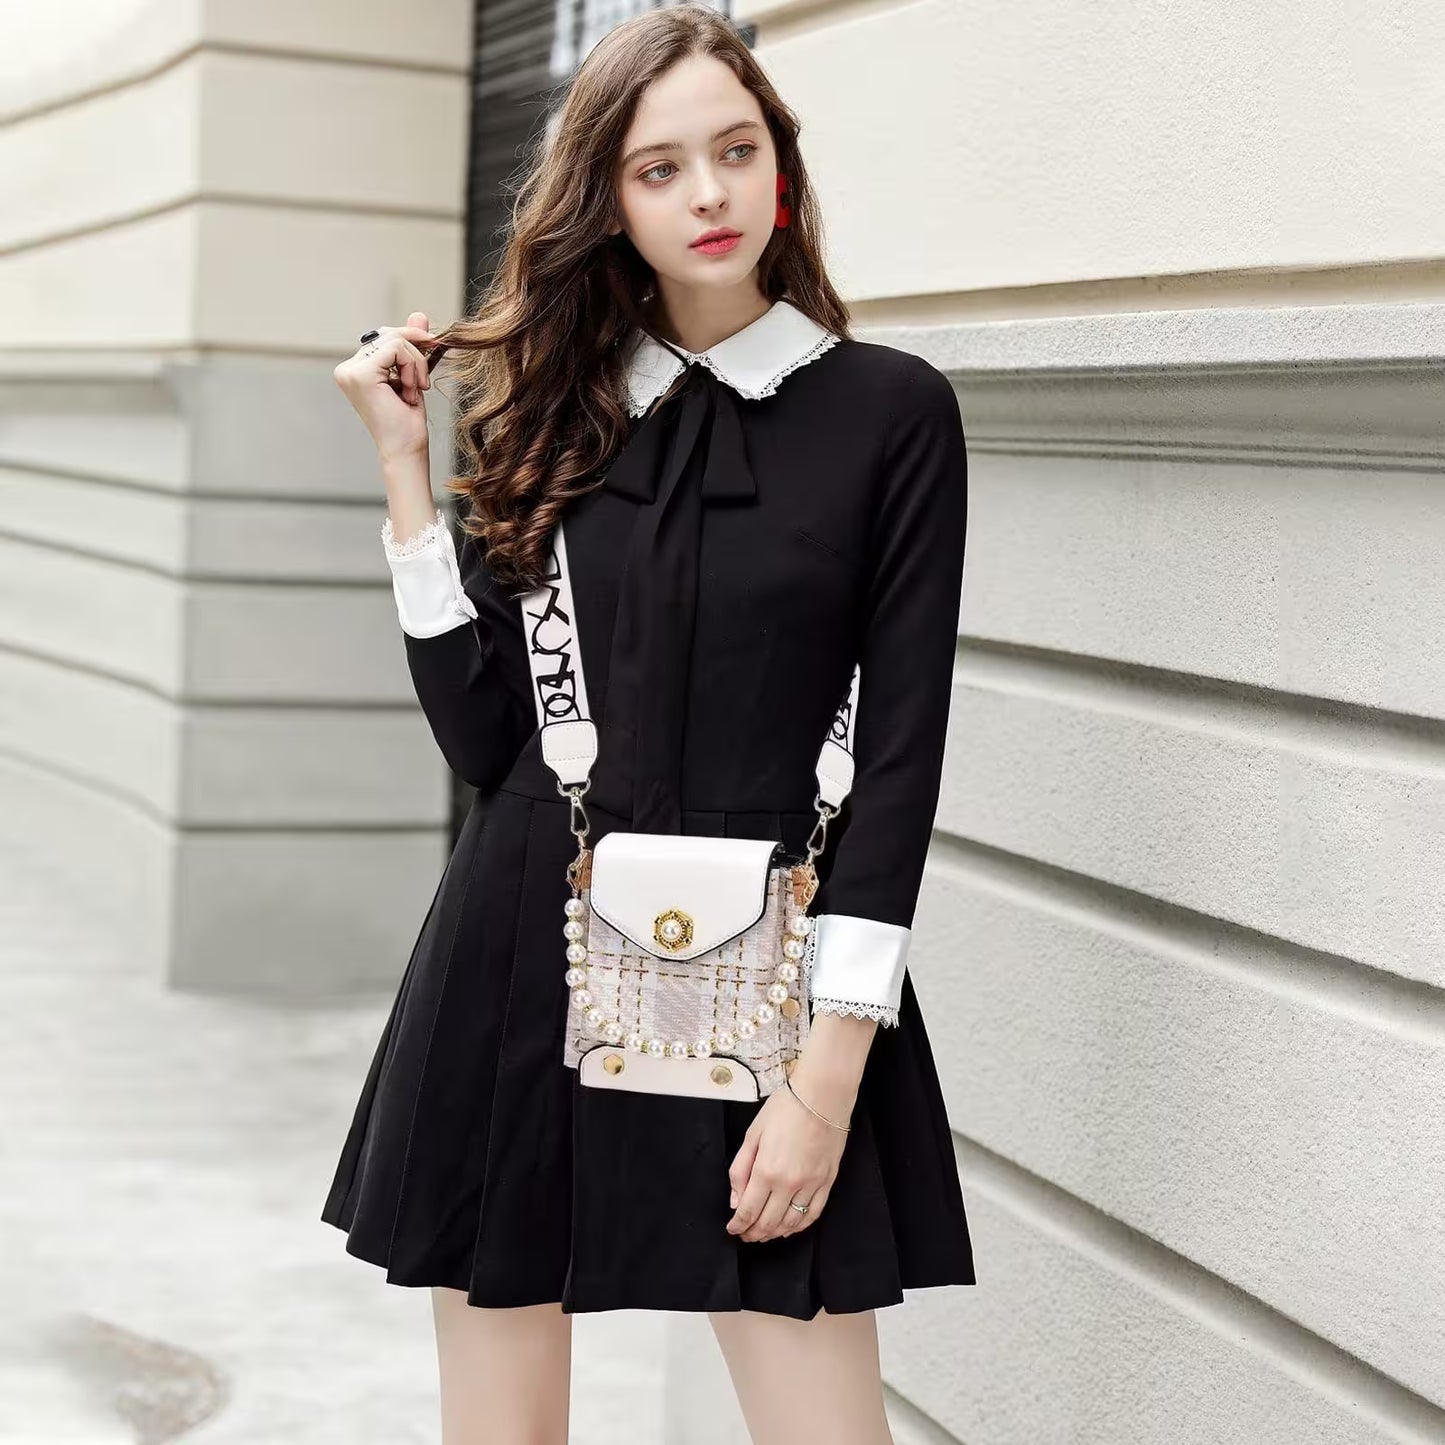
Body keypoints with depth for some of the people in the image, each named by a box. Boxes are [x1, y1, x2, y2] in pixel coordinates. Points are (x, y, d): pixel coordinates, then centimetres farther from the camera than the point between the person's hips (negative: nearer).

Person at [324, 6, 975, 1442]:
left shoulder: (890, 410, -1)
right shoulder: (552, 409, 9)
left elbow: (899, 750, -5)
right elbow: (482, 735, 4)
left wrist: (831, 1071, -12)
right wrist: (404, 468, 0)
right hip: (522, 957, 3)